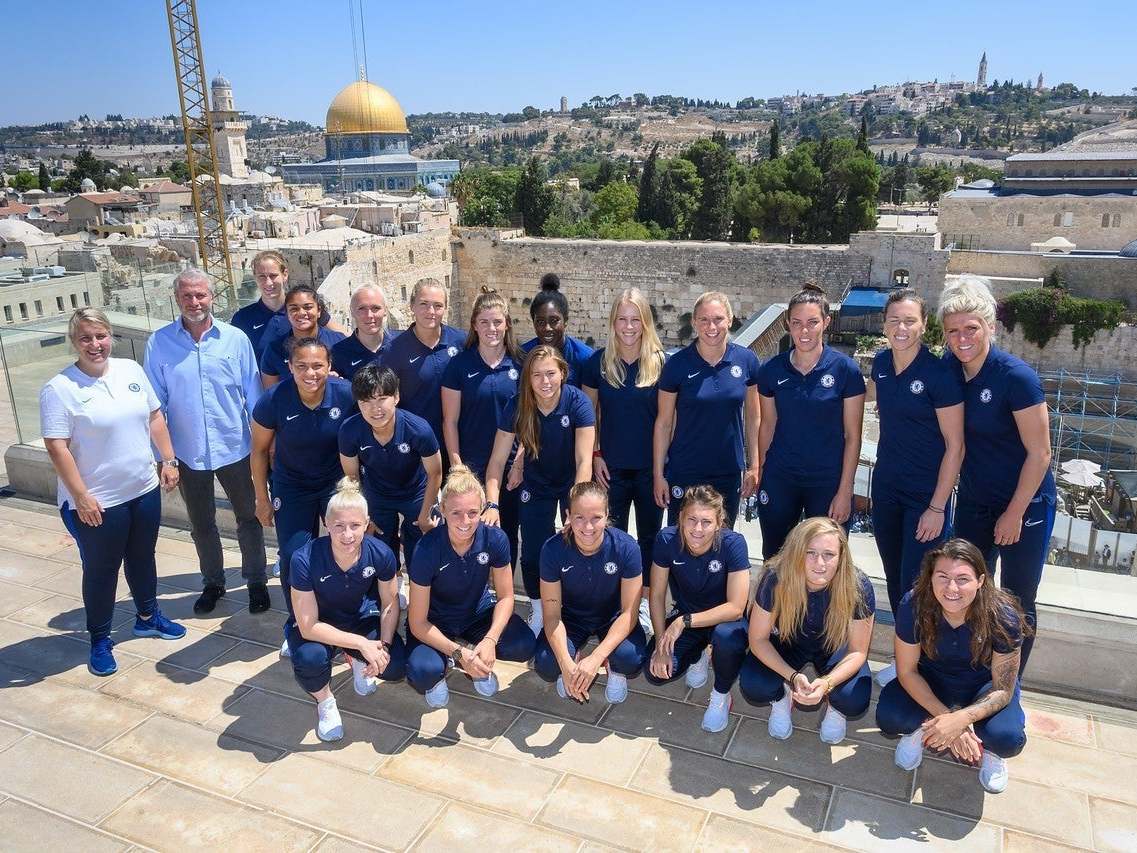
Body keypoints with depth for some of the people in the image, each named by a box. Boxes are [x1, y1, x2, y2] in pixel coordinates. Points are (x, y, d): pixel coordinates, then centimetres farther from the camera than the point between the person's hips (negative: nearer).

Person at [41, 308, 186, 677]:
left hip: (144, 490, 5)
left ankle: (148, 616, 42)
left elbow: (155, 416, 10)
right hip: (97, 502, -5)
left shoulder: (131, 370, 1)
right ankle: (100, 640, 26)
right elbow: (57, 447, -17)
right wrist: (81, 496, -19)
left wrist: (168, 459, 6)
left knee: (143, 558, 21)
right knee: (101, 570, 9)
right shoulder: (59, 389, -15)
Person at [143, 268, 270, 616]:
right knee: (201, 524, 18)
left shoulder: (235, 339, -6)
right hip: (187, 453, 1)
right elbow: (154, 404, -1)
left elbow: (253, 395, -2)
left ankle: (256, 581, 30)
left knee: (249, 518, 11)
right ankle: (212, 583, 37)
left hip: (235, 448, -1)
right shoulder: (159, 343, -5)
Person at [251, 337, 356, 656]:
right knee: (293, 559, 0)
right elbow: (259, 450, -6)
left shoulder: (347, 394, -22)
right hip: (292, 488, 0)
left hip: (338, 483, 0)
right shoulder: (273, 401, -22)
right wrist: (263, 499, 0)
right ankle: (297, 627, 24)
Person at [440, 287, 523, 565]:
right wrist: (457, 465, -6)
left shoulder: (520, 364, 0)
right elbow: (450, 421, -2)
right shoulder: (459, 365, -4)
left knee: (507, 532, 13)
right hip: (471, 467, -1)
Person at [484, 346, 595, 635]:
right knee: (532, 552, 1)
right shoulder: (517, 407, -21)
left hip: (573, 483, -1)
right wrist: (492, 504, -32)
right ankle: (538, 611, 26)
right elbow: (497, 460, -19)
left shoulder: (578, 402, -27)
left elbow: (584, 461, -30)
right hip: (536, 485, 2)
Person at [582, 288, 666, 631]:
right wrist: (594, 456, -1)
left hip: (651, 466, 0)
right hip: (612, 467, 1)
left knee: (650, 534, 12)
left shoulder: (660, 362, -5)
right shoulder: (598, 362, -2)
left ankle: (646, 601, 26)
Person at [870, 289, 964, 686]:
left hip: (926, 494, -6)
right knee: (894, 577, 15)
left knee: (916, 585, 0)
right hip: (886, 487, 6)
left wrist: (937, 507, -16)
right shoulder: (880, 364, 1)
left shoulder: (939, 374, -17)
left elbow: (955, 445, -15)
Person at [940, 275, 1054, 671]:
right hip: (973, 500, 5)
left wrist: (1014, 514, -13)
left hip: (1025, 503, -5)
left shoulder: (1016, 377, -21)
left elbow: (1040, 453, -16)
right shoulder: (948, 368, -5)